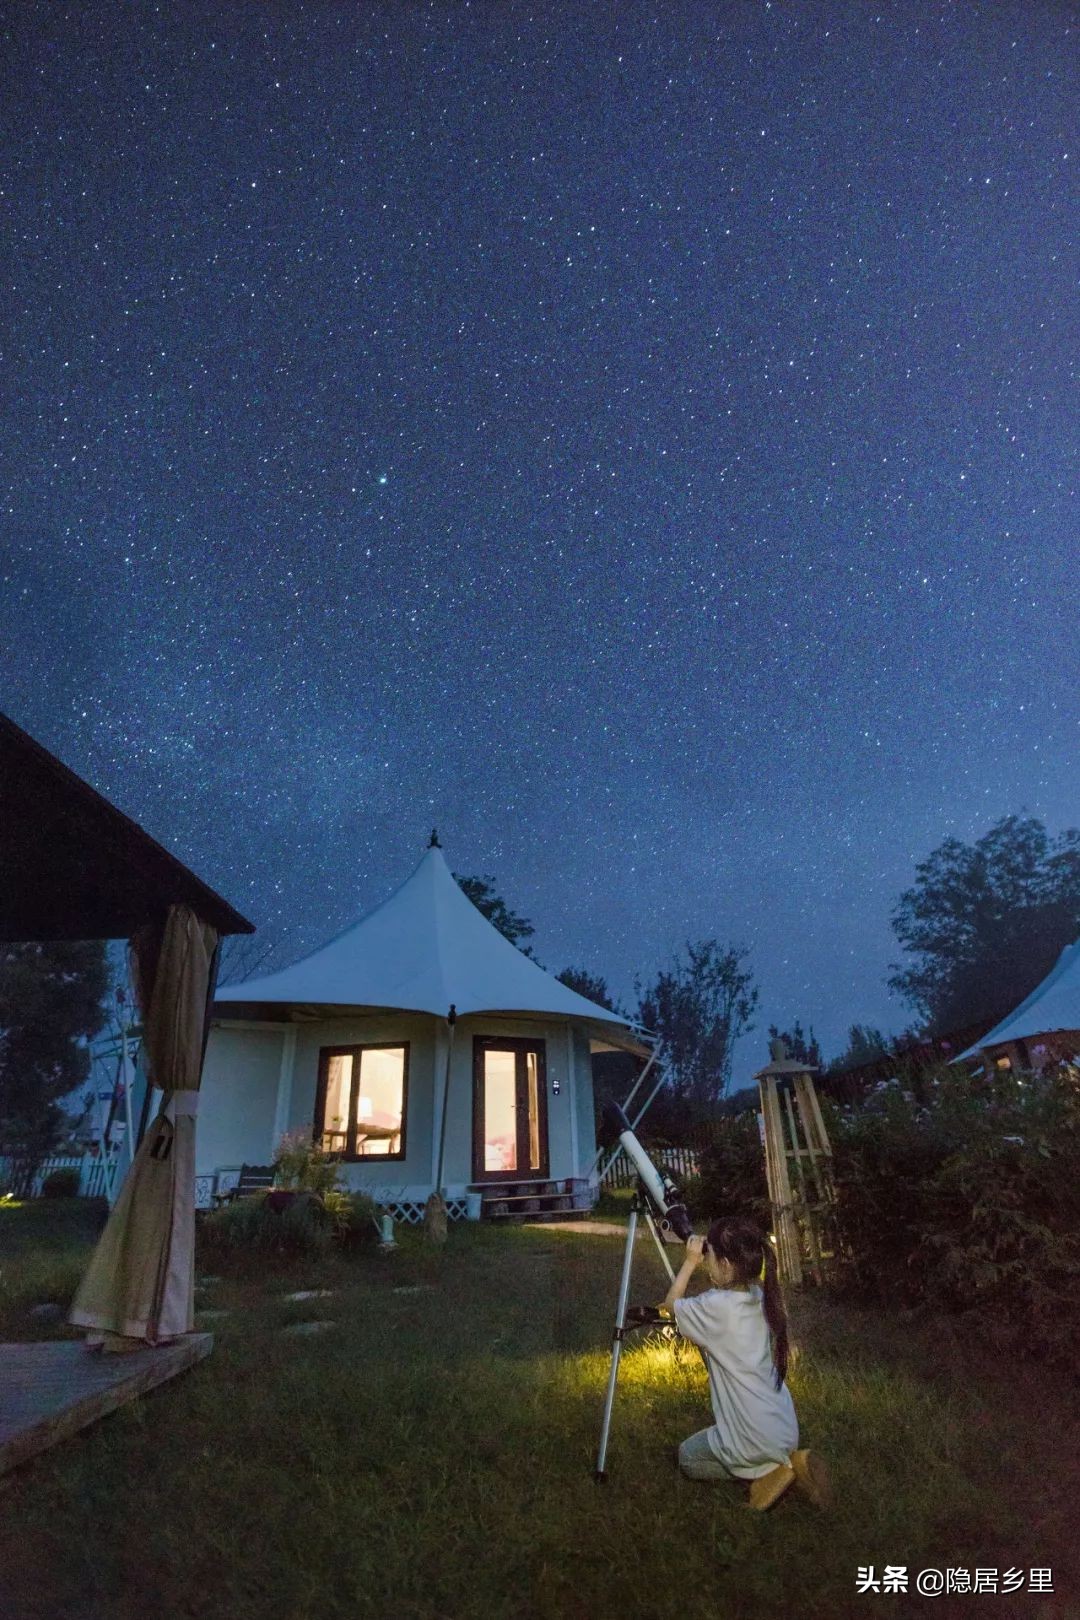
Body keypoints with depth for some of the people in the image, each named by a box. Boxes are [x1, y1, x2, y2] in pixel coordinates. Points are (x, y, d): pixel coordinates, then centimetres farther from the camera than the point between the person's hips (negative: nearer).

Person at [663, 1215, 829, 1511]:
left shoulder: (717, 1306, -23)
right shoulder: (763, 1297, -2)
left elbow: (671, 1304, -4)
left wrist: (690, 1261, -2)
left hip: (755, 1439, -7)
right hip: (787, 1431, 7)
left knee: (688, 1457, 19)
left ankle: (767, 1472, 2)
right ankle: (788, 1462, 11)